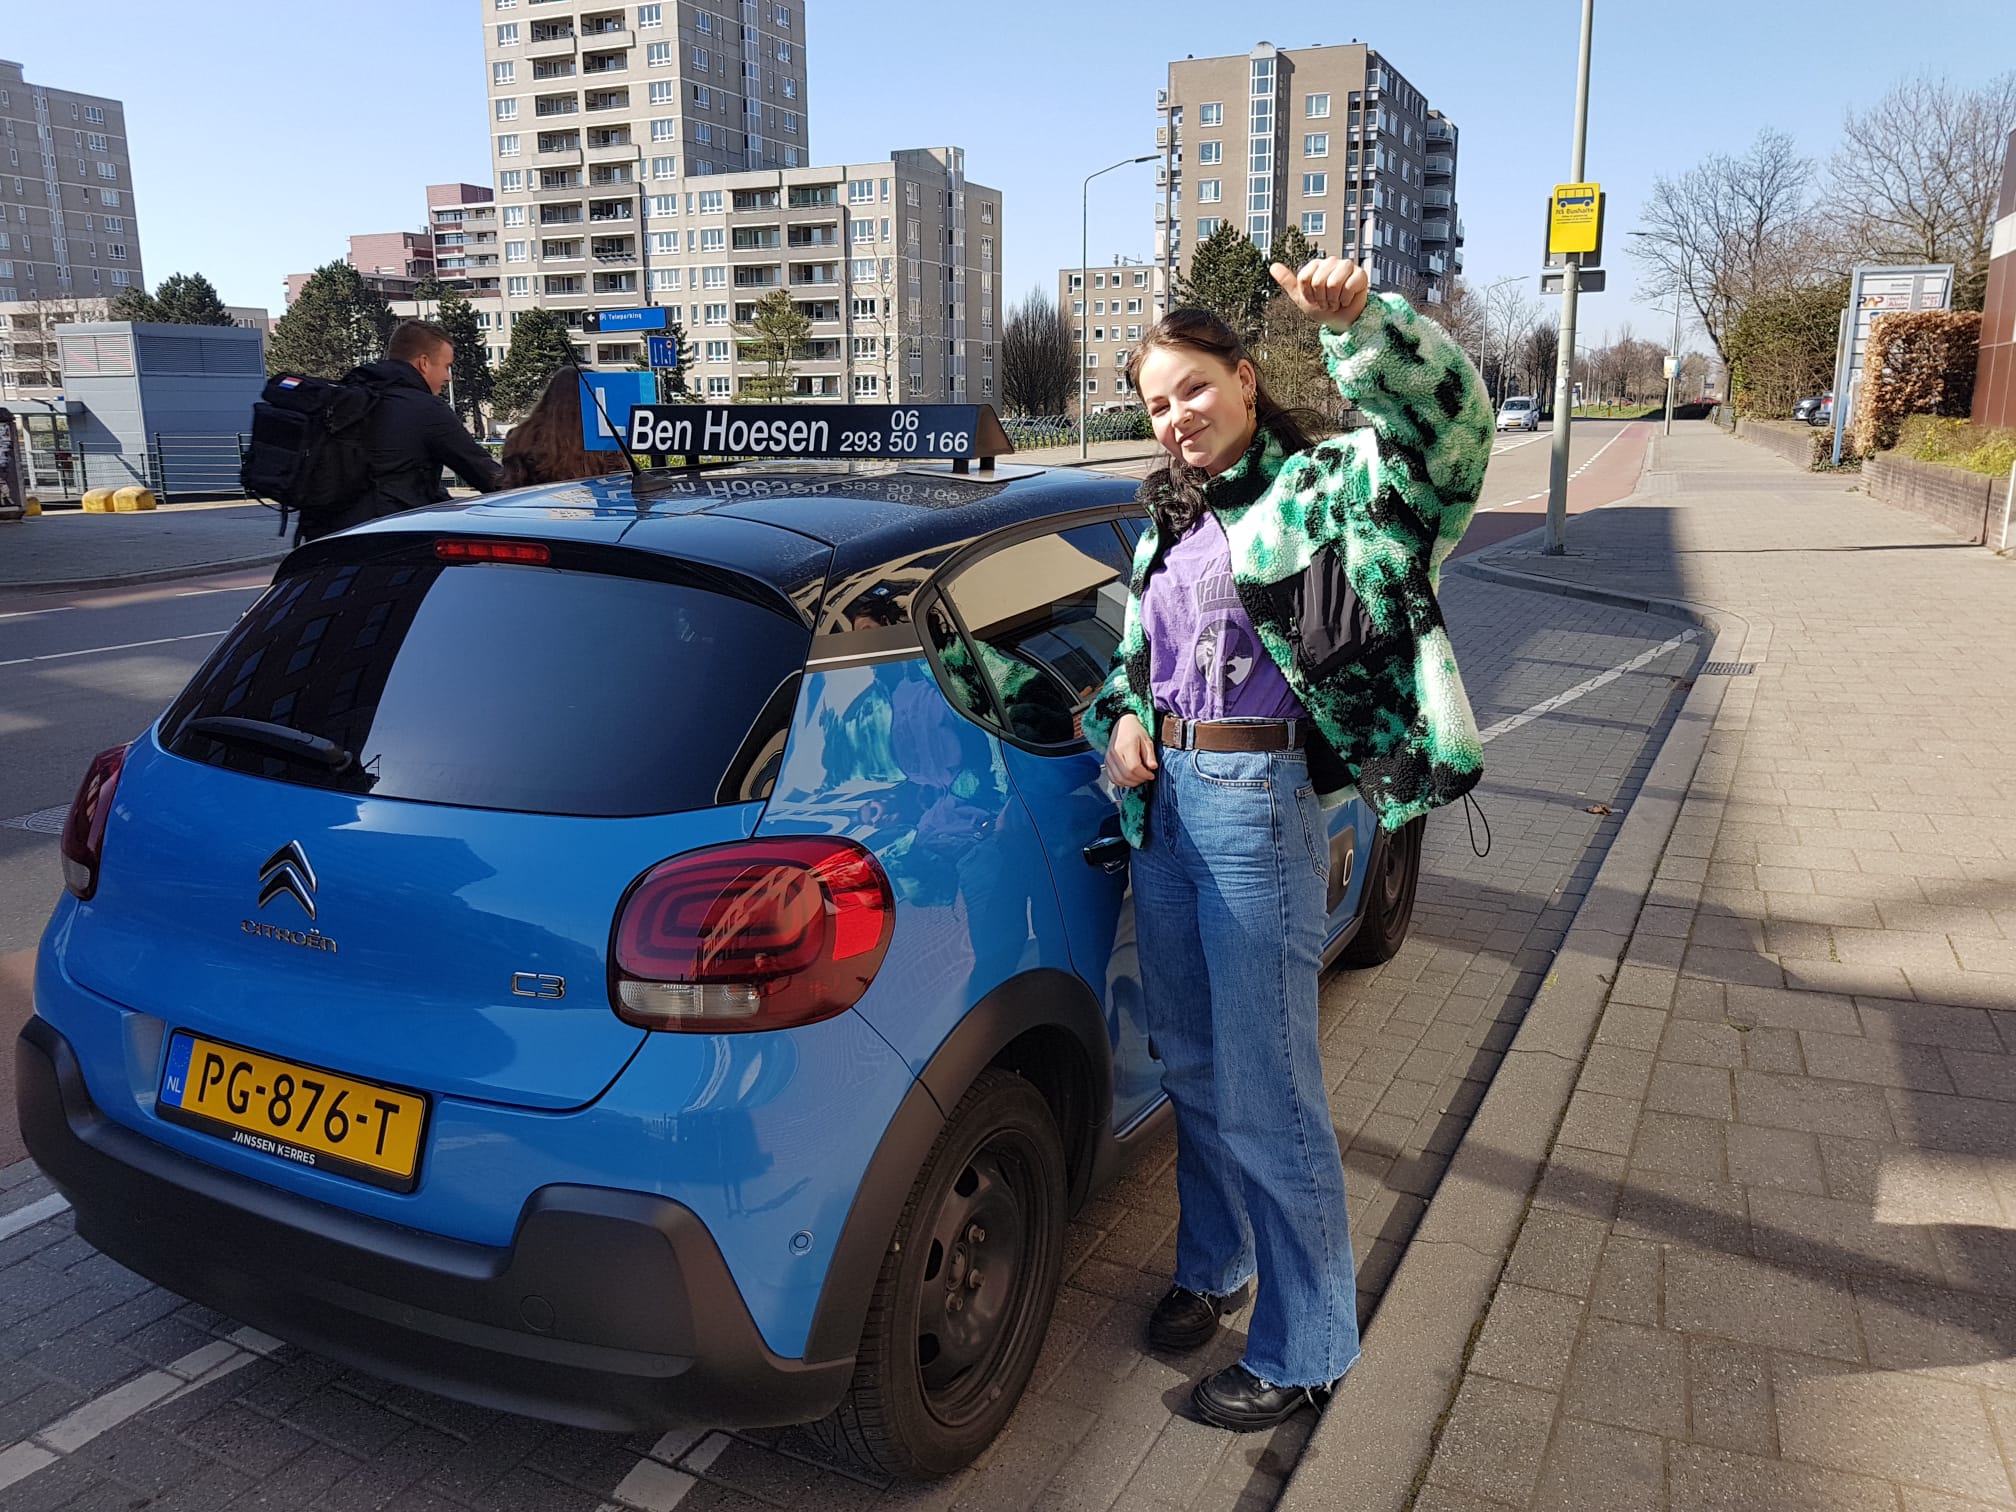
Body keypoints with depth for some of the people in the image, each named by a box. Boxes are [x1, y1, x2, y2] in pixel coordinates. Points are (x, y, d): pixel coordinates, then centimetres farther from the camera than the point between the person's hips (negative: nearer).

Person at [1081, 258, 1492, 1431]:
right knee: (1193, 1063, 19)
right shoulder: (1168, 522, 15)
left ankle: (1305, 1352, 18)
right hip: (1165, 797, 8)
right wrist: (1124, 718, 3)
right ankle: (1215, 1267, 40)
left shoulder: (1323, 488, -7)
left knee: (1266, 1087, 0)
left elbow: (1445, 419, -25)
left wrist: (1360, 322, -41)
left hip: (1261, 803, -8)